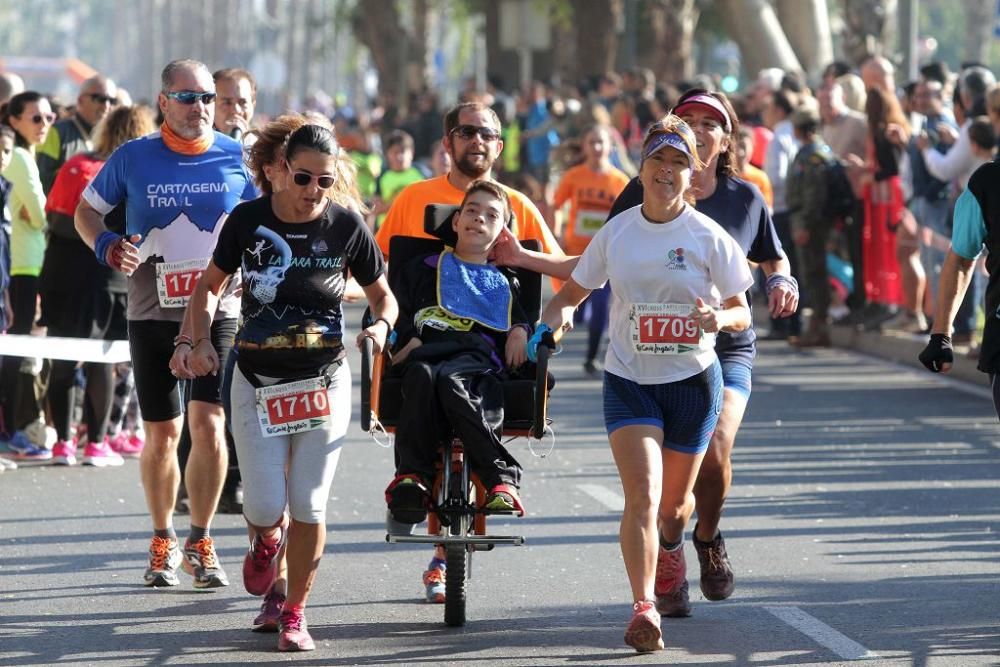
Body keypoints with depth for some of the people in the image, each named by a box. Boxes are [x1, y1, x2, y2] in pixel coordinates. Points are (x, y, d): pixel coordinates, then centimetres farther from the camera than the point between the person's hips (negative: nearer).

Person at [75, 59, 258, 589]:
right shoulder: (133, 158, 0)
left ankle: (200, 541, 1)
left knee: (208, 423, -13)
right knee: (162, 434, 6)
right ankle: (163, 541, 24)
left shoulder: (237, 159, 0)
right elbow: (87, 210, 12)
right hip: (152, 313, 1)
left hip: (218, 311, -1)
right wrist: (105, 245, -8)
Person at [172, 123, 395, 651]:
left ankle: (294, 613, 14)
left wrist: (382, 325, -15)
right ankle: (266, 539, 33)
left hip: (324, 383, 0)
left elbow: (382, 295, 7)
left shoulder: (346, 226, -6)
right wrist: (199, 341, -8)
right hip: (257, 383, 0)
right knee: (265, 507, -5)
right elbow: (211, 284, 7)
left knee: (308, 505, -2)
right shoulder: (248, 220, -6)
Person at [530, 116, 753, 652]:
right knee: (642, 494, -19)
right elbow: (573, 290, 11)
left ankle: (670, 545, 51)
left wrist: (720, 318, -23)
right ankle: (643, 609, -21)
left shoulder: (709, 238, -6)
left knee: (674, 502, 14)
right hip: (628, 381, 0)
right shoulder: (617, 232, 0)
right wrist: (549, 322, -9)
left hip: (692, 380, 0)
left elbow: (742, 314, -1)